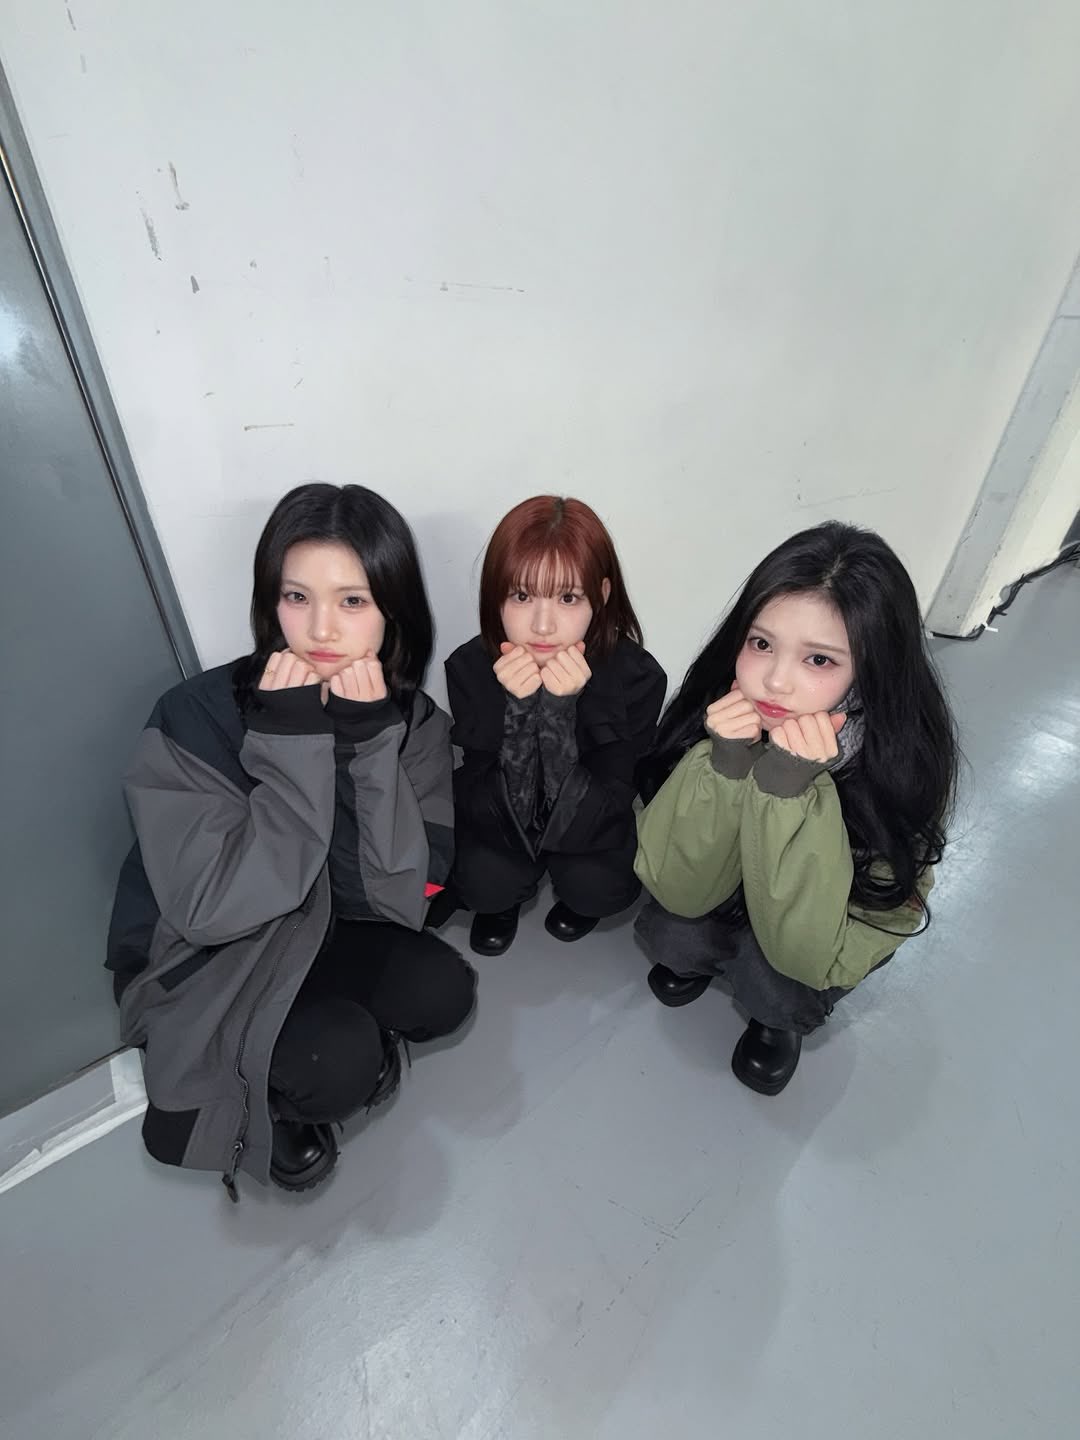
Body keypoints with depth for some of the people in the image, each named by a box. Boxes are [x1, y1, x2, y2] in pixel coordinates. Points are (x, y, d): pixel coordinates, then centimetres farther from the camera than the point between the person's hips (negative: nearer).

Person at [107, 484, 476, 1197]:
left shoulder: (413, 718, -14)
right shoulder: (197, 716, -24)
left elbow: (406, 894, -20)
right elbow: (215, 910, -29)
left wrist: (370, 741, -32)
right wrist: (291, 745, -36)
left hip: (328, 932, 4)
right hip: (200, 966, -3)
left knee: (445, 991, -17)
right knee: (340, 1058, -24)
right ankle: (261, 1101, 10)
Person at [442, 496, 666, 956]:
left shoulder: (636, 675, -27)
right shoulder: (470, 668, -24)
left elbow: (587, 821, -27)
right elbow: (489, 815, -24)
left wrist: (561, 709, -41)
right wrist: (517, 709, -39)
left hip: (589, 828, 0)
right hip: (501, 822, 0)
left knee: (600, 888, -23)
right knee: (480, 883, -23)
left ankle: (576, 889, 13)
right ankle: (504, 895, 14)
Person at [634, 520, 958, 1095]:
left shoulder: (899, 761, -31)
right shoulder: (717, 707, -27)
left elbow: (810, 951, -32)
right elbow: (677, 889, -25)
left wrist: (789, 788, -45)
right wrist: (725, 765, -40)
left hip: (840, 925, -1)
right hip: (727, 898, 2)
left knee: (774, 978, -28)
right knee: (665, 929, -24)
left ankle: (784, 1021, 9)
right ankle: (697, 955, 13)